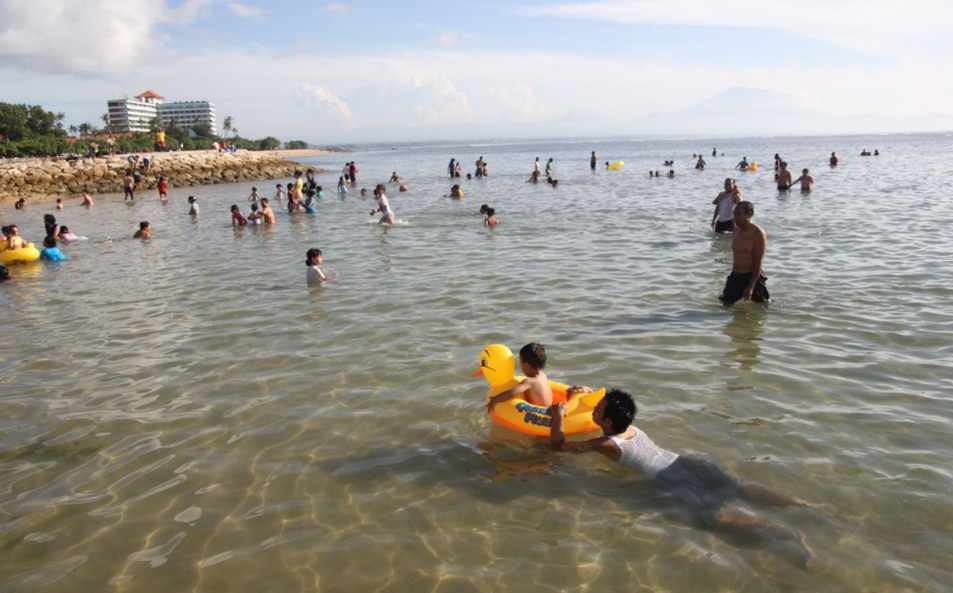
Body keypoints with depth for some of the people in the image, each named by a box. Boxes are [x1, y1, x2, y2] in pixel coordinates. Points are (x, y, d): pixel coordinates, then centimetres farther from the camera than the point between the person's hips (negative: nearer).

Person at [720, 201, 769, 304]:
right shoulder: (737, 230, 5)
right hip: (735, 276, 7)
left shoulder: (757, 233, -17)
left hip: (751, 277, -7)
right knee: (725, 302, 8)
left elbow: (758, 262, -18)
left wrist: (751, 287, -21)